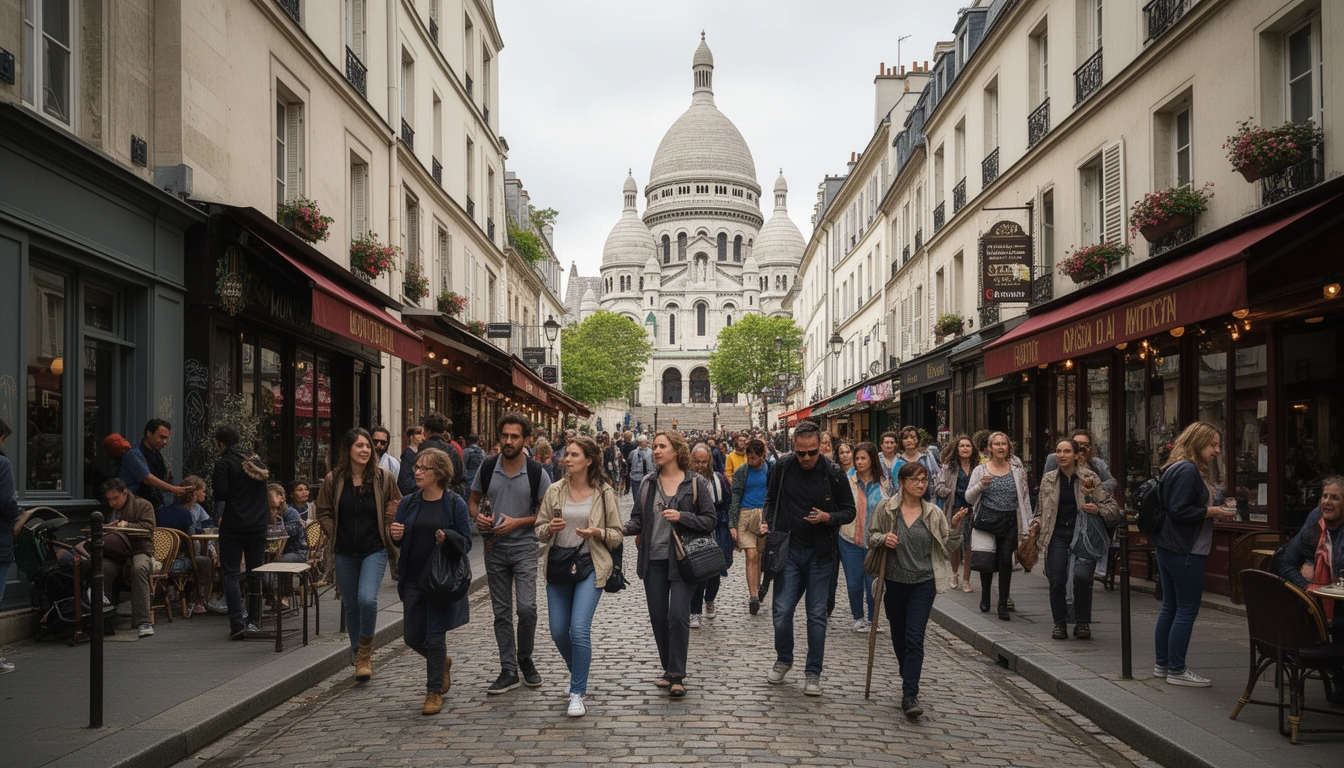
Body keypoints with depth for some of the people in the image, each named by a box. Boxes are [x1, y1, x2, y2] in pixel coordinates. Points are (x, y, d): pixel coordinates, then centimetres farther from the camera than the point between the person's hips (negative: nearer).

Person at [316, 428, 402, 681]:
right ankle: (359, 657, 28)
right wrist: (334, 535, -2)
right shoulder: (333, 480, -1)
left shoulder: (383, 477, -3)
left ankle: (365, 650, 3)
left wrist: (387, 530, -6)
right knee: (351, 606, 10)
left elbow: (397, 508, 8)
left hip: (374, 550, -2)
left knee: (367, 599, -20)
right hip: (345, 553, 2)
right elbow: (324, 512, 9)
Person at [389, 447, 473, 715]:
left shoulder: (455, 504, -6)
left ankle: (434, 692, 14)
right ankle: (443, 662, 39)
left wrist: (449, 538, -24)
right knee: (412, 637, 9)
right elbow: (396, 541, 12)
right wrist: (395, 535, -11)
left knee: (435, 637, -2)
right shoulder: (408, 503, 5)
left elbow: (466, 543, -4)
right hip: (412, 578, 5)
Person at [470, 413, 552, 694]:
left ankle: (525, 658, 13)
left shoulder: (537, 473, -6)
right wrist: (478, 516, -9)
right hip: (494, 548, 3)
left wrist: (517, 522, -15)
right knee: (501, 612, 7)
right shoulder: (487, 468, 2)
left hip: (524, 547, -3)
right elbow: (472, 500, 13)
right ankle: (508, 671, 16)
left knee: (527, 607, -12)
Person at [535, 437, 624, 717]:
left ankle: (578, 694, 0)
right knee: (558, 631, 6)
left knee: (579, 628, -14)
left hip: (590, 566, -4)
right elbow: (539, 529, 9)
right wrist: (550, 528, -13)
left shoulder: (604, 492, -3)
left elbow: (617, 534, 2)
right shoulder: (555, 491, 4)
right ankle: (579, 674, 36)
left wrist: (598, 533, -18)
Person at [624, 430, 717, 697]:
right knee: (658, 617, 7)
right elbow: (638, 519, 8)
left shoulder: (695, 483, -2)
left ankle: (677, 675, -1)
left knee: (678, 615, -11)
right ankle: (669, 669, 23)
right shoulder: (648, 484, 9)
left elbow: (710, 520, -3)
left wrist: (681, 517, -16)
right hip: (654, 560, 4)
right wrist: (623, 529, -12)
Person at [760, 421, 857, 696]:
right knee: (781, 611, -1)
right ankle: (783, 659, 25)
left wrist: (828, 517, -18)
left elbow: (849, 511, 0)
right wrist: (767, 521, -1)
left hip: (820, 554, -1)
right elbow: (771, 498, 16)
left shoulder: (834, 473, -8)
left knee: (817, 615, 5)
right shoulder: (783, 467, -1)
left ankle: (813, 673, 17)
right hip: (789, 549, 1)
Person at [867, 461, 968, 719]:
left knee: (915, 637, -10)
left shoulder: (933, 513, 0)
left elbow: (947, 547, 3)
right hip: (894, 582, 1)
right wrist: (883, 539, -16)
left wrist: (955, 526, -13)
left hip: (923, 583, -1)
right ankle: (908, 678, 39)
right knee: (898, 636, 15)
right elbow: (872, 537, 5)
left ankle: (910, 695, -10)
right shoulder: (886, 508, -2)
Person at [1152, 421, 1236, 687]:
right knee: (1187, 610, -4)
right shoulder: (1188, 471, -17)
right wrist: (1211, 512, -14)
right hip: (1184, 552, -11)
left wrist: (1215, 510, 11)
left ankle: (1162, 665, 23)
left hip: (1168, 548, 11)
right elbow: (1179, 510, -23)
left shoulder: (1187, 470, 16)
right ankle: (1176, 670, 2)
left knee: (1170, 608, 15)